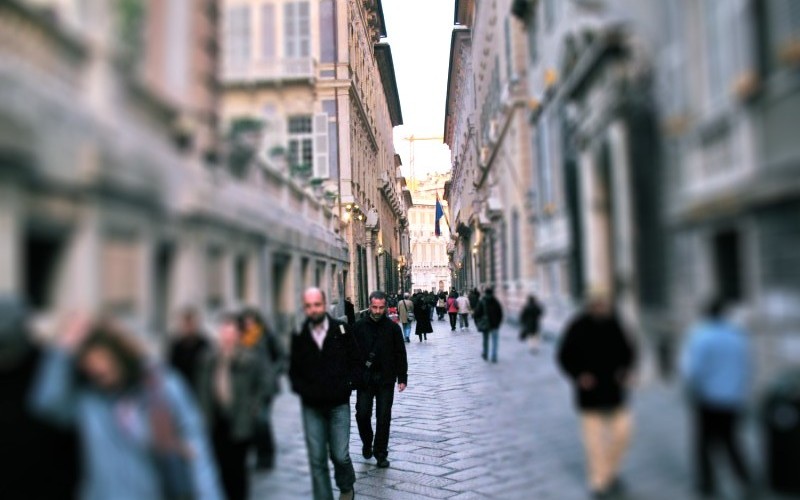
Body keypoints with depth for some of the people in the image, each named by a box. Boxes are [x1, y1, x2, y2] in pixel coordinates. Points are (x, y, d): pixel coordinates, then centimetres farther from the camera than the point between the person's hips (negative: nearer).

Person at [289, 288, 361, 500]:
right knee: (317, 459, 3)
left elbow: (356, 363, 5)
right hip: (311, 406, 1)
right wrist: (305, 390, -10)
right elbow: (292, 371, 5)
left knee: (340, 455, 0)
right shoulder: (298, 336, -2)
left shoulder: (342, 331, -2)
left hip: (339, 404, 0)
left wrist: (345, 386, -7)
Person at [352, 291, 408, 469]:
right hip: (364, 379, 0)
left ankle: (381, 453, 16)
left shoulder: (393, 327, 0)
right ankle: (367, 443, 27)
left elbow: (400, 354, 3)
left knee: (384, 417, 3)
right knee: (362, 414, -1)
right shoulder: (359, 327, 0)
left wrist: (402, 378, -1)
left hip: (386, 379, 0)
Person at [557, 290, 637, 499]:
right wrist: (578, 376, -18)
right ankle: (598, 481, 14)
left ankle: (609, 471, 28)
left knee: (622, 431, 3)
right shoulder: (578, 327, -9)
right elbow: (564, 356, -4)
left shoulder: (615, 325, -1)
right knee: (594, 437, 0)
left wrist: (627, 370, -7)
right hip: (589, 391, -3)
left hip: (614, 390, 3)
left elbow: (628, 351, 11)